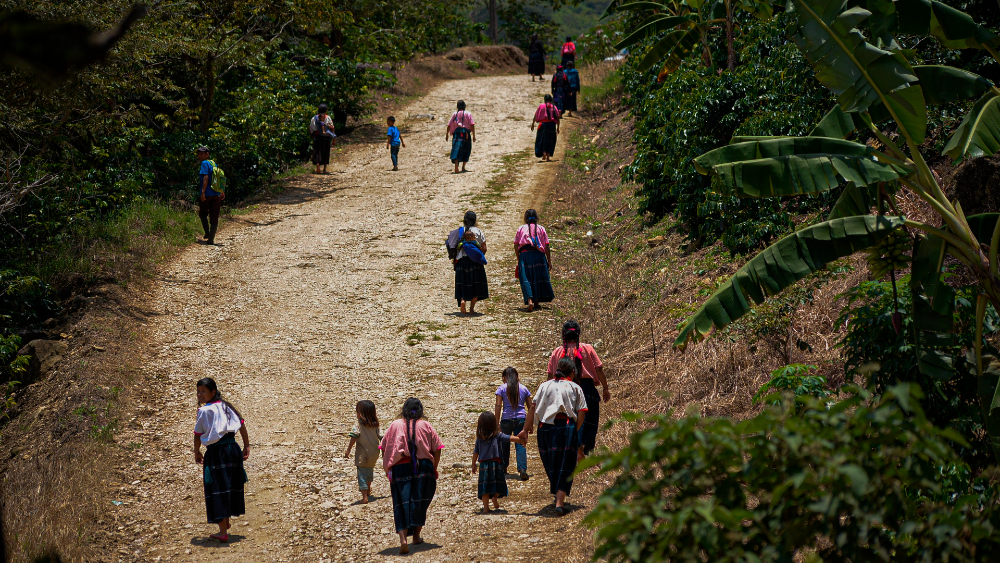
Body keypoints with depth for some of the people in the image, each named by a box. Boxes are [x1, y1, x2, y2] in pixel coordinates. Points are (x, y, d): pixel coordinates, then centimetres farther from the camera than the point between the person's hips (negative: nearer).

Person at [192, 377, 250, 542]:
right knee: (231, 485, 22)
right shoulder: (227, 406, 10)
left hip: (216, 452, -7)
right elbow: (242, 425, 11)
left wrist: (197, 453, 9)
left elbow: (198, 435, -6)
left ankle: (223, 532, -5)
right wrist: (246, 446, 17)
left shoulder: (204, 411, -8)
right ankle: (226, 521, 41)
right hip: (233, 448, 7)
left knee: (217, 491, -3)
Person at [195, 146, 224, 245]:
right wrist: (222, 192, 26)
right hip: (217, 194, 6)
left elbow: (206, 177, -18)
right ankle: (211, 238, -2)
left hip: (206, 194, -6)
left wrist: (203, 191, -24)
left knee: (203, 213, 16)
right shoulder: (214, 164, 16)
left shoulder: (204, 164, -5)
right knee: (214, 217, 4)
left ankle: (207, 233, 5)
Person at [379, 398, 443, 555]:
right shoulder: (426, 426, 5)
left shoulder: (395, 425, 5)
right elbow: (437, 449, 2)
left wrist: (388, 469, 12)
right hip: (424, 469, 0)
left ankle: (403, 539, -21)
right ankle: (416, 536, 28)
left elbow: (384, 448, 3)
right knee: (420, 503, 17)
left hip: (400, 469, 0)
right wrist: (434, 469, 12)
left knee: (401, 506, -3)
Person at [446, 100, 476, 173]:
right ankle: (463, 167, 15)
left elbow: (449, 125, 6)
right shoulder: (468, 114, 5)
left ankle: (456, 168, -24)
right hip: (466, 134, 0)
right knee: (466, 150, 16)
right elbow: (472, 125, -3)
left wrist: (447, 135, 14)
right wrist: (474, 136, -2)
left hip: (457, 133, 0)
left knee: (456, 150, -8)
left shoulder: (454, 114, 9)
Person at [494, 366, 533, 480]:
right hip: (521, 419, 1)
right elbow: (530, 407, 9)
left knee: (505, 444, 17)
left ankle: (503, 467, 29)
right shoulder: (523, 389, 8)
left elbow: (498, 406, -6)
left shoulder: (501, 389, 0)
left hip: (506, 420, -1)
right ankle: (522, 469, -19)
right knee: (520, 445, -3)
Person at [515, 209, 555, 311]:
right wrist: (549, 261, 8)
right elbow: (547, 246, 4)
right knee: (538, 278, 15)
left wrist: (518, 259, 11)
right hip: (539, 255, 1)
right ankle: (537, 301, 22)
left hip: (524, 254, -1)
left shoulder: (521, 228, 7)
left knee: (526, 279, -4)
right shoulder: (541, 229, 8)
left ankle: (529, 301, -23)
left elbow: (516, 245, 3)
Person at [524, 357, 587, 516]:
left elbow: (533, 408, 4)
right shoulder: (575, 388, 9)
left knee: (551, 465, 17)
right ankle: (560, 502, -12)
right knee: (565, 466, 0)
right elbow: (581, 413, 1)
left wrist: (526, 429, 4)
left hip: (545, 428, 3)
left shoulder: (545, 385, 14)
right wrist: (575, 432, 11)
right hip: (566, 426, -3)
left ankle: (558, 496, 32)